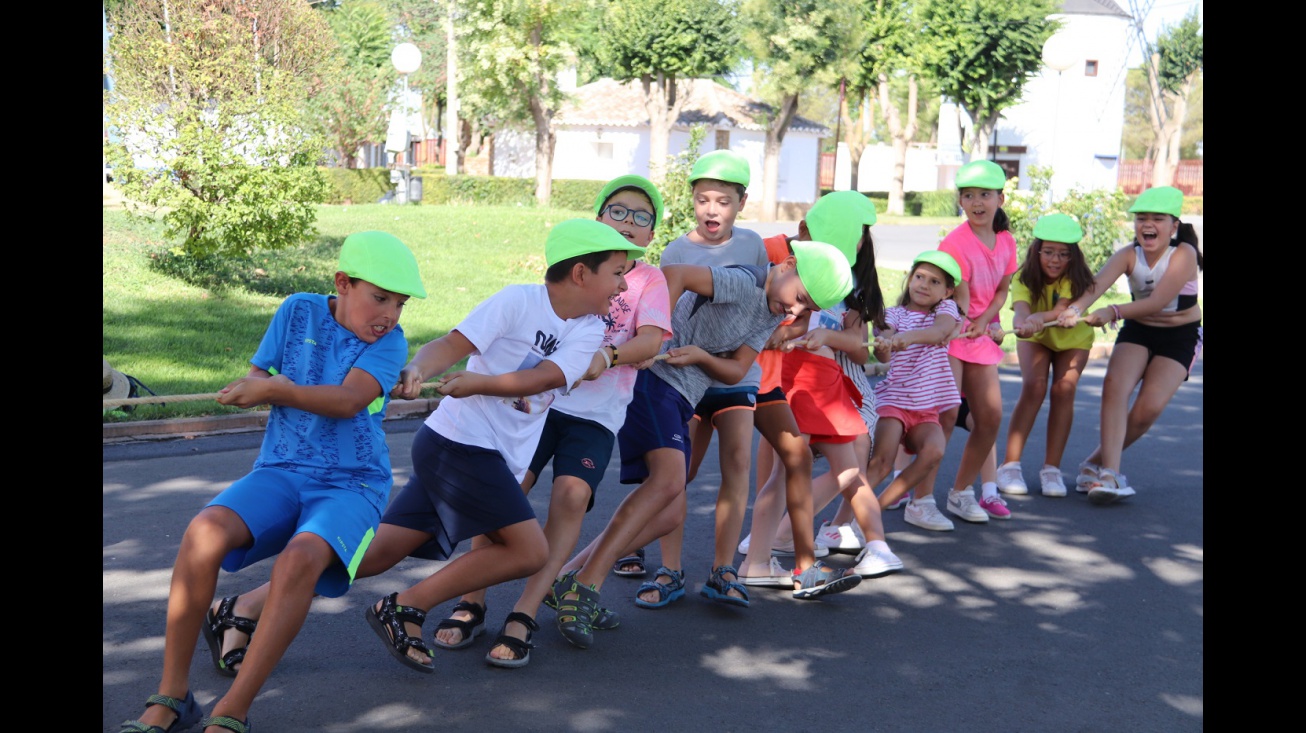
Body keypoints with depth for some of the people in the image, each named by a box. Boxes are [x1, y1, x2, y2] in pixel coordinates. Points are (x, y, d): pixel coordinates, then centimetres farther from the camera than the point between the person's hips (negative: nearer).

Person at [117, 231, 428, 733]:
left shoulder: (390, 342, -3)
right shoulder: (299, 311, 6)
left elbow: (349, 400, -17)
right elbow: (252, 384, 9)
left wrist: (274, 390, -18)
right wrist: (276, 385, -12)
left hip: (352, 486, -2)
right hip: (281, 473, 3)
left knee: (299, 559, -35)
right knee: (204, 533, -28)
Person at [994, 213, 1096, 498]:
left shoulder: (1075, 277, -29)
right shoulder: (1025, 277, -29)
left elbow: (1063, 308, -47)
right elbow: (1021, 308, -48)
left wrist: (1041, 317, -68)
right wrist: (1023, 323, -72)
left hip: (1073, 338, 0)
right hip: (1036, 339, 0)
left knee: (1064, 389, -20)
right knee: (1033, 386, -21)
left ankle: (1052, 469, -11)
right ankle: (1010, 466, -19)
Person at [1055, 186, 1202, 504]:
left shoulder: (1184, 254, -22)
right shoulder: (1128, 256, -13)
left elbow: (1158, 301, -34)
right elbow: (1096, 284, -32)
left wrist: (1113, 312, -47)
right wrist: (1075, 308, -54)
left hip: (1180, 336, -2)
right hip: (1138, 331, 2)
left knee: (1150, 407, -16)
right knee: (1115, 385, -24)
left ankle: (1096, 463, 4)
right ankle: (1109, 473, -24)